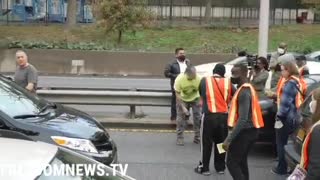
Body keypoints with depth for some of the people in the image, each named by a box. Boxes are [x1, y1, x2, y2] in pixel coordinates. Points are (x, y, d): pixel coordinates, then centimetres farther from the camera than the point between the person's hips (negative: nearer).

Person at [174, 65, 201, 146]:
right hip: (183, 99, -1)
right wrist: (183, 107, -25)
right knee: (181, 117, -7)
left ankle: (197, 137, 10)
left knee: (198, 117, -3)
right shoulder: (179, 79, -32)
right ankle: (179, 138, 3)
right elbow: (177, 94, -23)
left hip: (195, 98, 1)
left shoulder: (198, 78, -31)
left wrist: (201, 101, -29)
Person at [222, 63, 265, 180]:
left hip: (244, 131, -10)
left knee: (232, 162, -5)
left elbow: (243, 119, -28)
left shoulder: (244, 92, -21)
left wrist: (229, 139, -29)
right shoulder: (247, 88, 12)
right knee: (241, 161, 19)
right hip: (250, 130, 10)